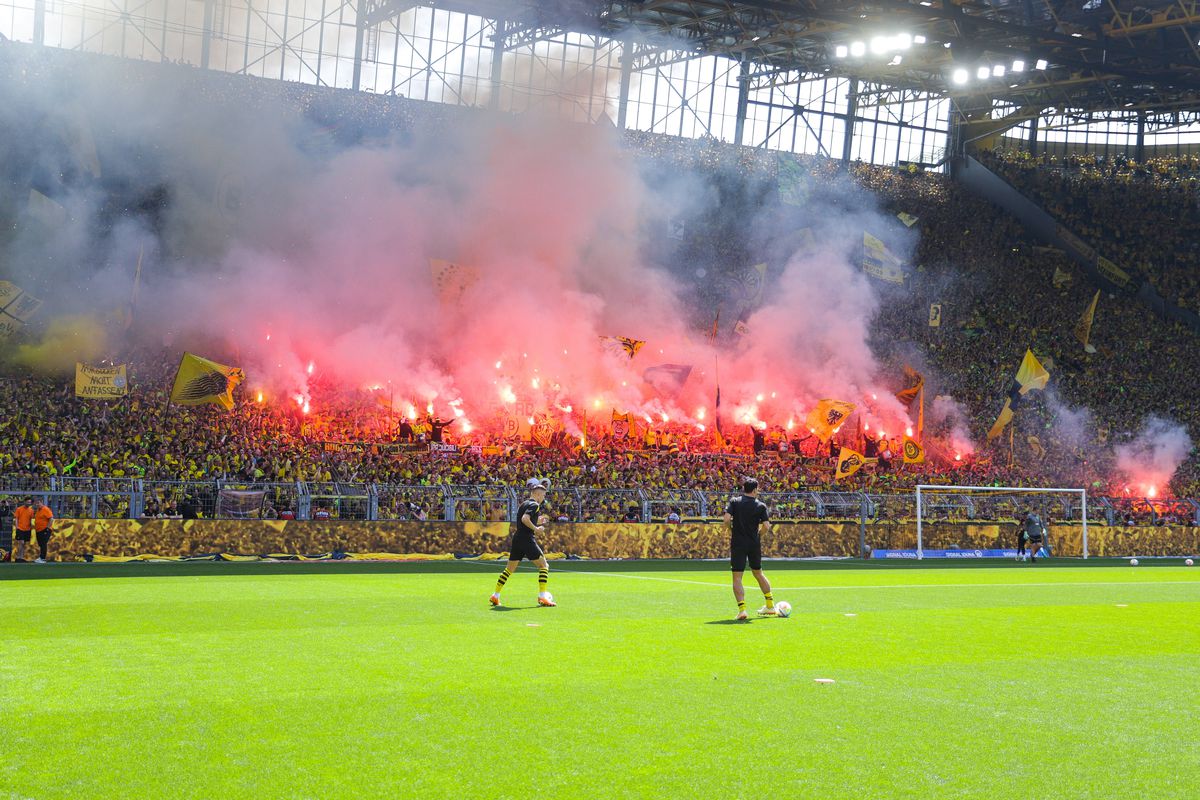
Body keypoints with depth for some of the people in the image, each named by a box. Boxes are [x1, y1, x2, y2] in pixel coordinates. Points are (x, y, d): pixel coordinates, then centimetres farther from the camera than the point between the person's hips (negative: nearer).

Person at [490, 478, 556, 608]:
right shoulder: (534, 505, -8)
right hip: (527, 540, -9)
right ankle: (542, 596, -9)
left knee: (509, 569, 15)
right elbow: (525, 519, -23)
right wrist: (536, 528, -16)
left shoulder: (524, 504, 20)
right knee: (544, 566, -2)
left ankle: (495, 596, 16)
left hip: (517, 539, 9)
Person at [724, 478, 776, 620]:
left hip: (738, 543, -2)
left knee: (737, 577, -1)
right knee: (758, 573, 20)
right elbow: (766, 526, -9)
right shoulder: (760, 506, -1)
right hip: (755, 544, 2)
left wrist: (732, 530, 5)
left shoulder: (734, 502, -3)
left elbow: (727, 519, -14)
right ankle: (770, 605, 28)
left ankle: (742, 608, -15)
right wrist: (757, 533, 11)